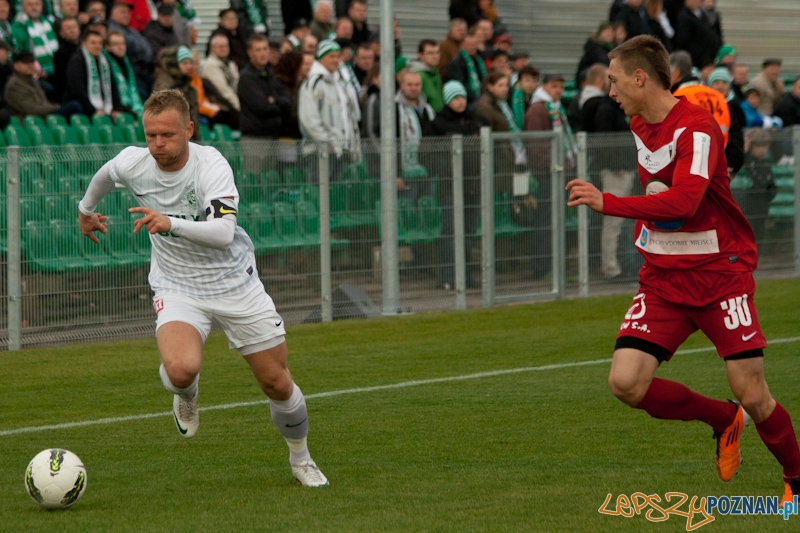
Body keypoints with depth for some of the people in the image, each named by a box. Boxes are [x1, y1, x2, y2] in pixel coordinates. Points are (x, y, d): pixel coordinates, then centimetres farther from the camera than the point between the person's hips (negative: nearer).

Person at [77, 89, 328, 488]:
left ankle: (300, 457, 34)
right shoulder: (132, 164, -12)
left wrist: (170, 223, -50)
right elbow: (104, 174, 15)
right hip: (178, 288, 1)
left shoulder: (211, 165, -23)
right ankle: (186, 398, 9)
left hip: (235, 285, -1)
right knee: (180, 369, -30)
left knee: (277, 383, 5)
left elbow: (223, 233, -36)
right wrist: (86, 209, 32)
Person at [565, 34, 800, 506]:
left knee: (753, 396, -9)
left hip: (720, 271, -7)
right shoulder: (640, 127, 8)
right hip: (663, 277, 7)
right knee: (626, 382, -12)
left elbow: (683, 201, -33)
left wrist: (606, 203, -36)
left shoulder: (696, 126, -18)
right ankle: (724, 420, 12)